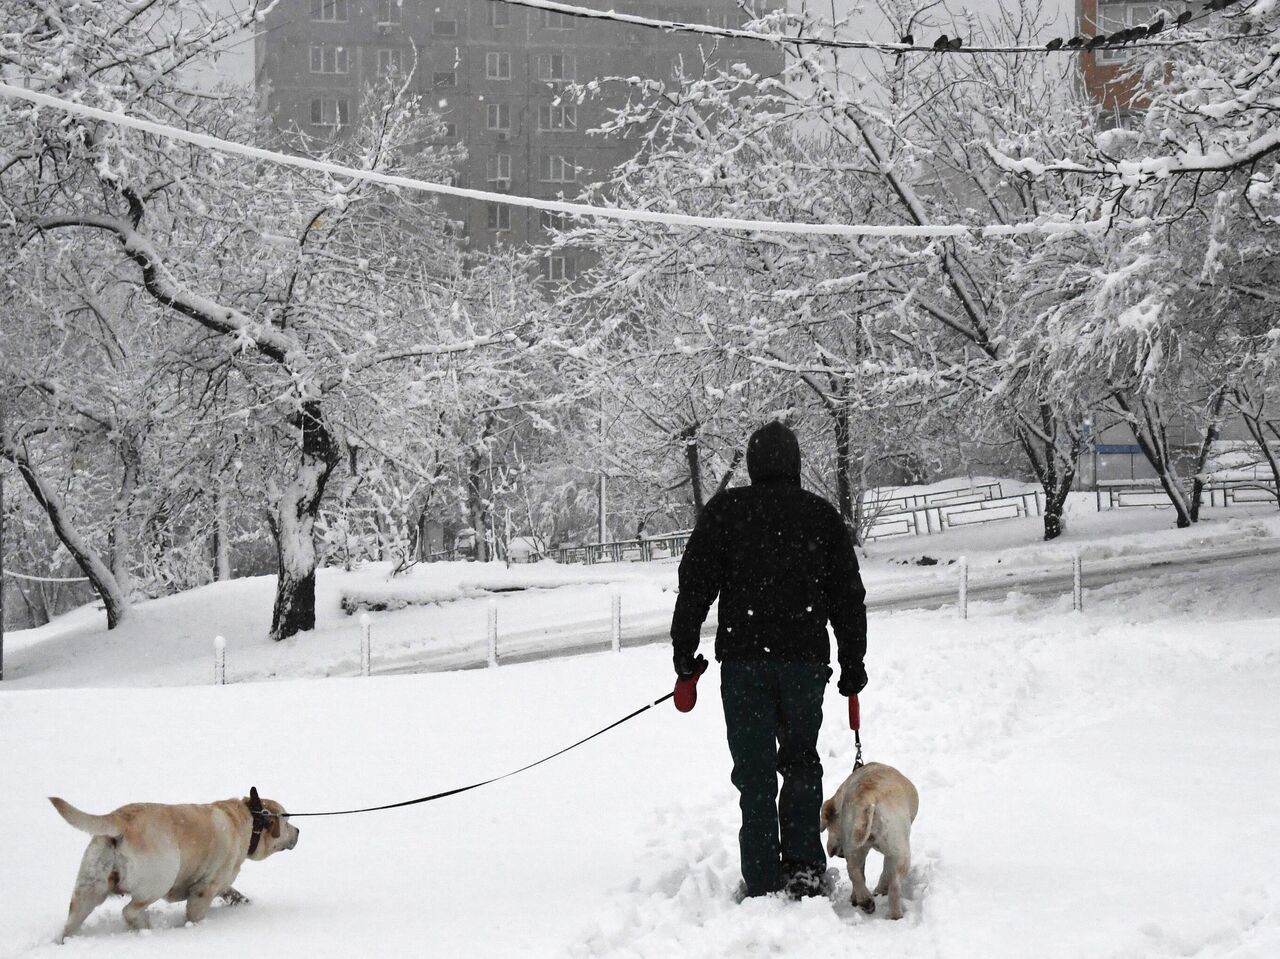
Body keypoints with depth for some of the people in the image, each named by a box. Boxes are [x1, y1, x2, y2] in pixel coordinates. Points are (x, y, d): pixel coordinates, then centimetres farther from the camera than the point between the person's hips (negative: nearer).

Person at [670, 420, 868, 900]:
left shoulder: (725, 510, 1)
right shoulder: (822, 514, 7)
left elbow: (695, 586, -1)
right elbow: (848, 596, 11)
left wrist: (685, 655, 5)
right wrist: (853, 666, 18)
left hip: (743, 659, -2)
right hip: (806, 658, 2)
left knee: (755, 770, 3)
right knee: (801, 762, 17)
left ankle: (762, 882, 1)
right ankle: (804, 864, 9)